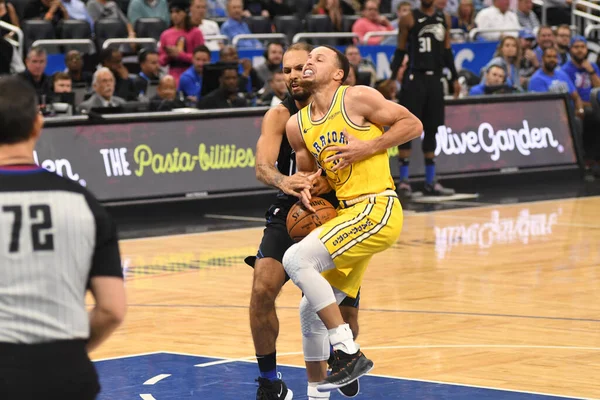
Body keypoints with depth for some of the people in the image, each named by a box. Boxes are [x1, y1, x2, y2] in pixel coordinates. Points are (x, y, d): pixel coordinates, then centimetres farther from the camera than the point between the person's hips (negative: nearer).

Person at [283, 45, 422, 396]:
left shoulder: (357, 98, -5)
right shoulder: (298, 125, 13)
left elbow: (413, 125, -3)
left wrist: (367, 147, -13)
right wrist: (306, 187, 2)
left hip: (377, 209, -8)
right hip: (345, 215, 8)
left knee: (297, 259, -23)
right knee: (311, 310, 11)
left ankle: (349, 353, -19)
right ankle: (316, 394, 25)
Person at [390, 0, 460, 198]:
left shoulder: (443, 19, 11)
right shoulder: (409, 20, -3)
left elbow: (447, 51, 16)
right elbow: (400, 51, -2)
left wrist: (454, 78, 12)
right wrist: (393, 77, -10)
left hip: (435, 79, 5)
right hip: (414, 78, -5)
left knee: (431, 130, 8)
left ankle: (430, 182, 13)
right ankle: (404, 180, -3)